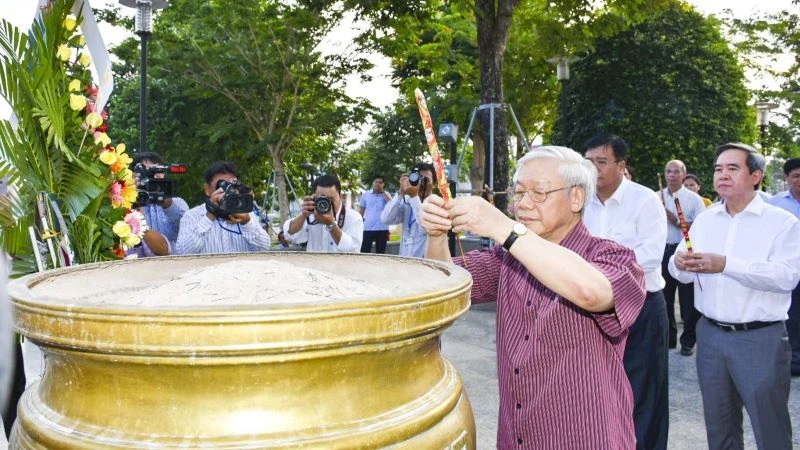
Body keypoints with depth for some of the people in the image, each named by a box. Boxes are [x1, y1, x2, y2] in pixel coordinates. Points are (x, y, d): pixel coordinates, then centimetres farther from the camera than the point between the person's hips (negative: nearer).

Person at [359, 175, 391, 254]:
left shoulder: (386, 194, 4)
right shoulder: (366, 195, 6)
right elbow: (362, 211, 12)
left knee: (380, 253, 9)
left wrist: (383, 192, -12)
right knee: (364, 252, -1)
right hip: (367, 228, 0)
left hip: (382, 229, 0)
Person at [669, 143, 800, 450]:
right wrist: (680, 263, -18)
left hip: (760, 339, -5)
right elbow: (682, 273, 5)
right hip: (710, 335, 5)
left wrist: (727, 265, -30)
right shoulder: (705, 219, 9)